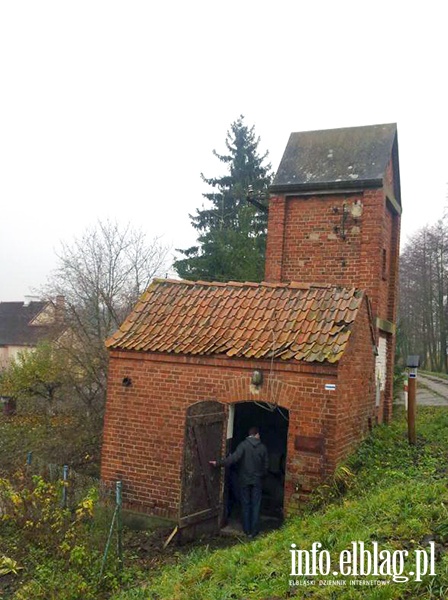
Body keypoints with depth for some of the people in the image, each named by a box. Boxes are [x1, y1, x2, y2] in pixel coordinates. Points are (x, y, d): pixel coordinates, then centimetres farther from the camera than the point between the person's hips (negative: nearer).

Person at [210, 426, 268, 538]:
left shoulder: (243, 444, -10)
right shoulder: (262, 447, 0)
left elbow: (234, 458, -24)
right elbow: (265, 465, 5)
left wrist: (218, 463, -26)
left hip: (244, 480, -1)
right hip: (257, 481, 1)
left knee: (245, 505, 9)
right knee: (255, 506, 7)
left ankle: (247, 530, 13)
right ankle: (254, 531, 9)